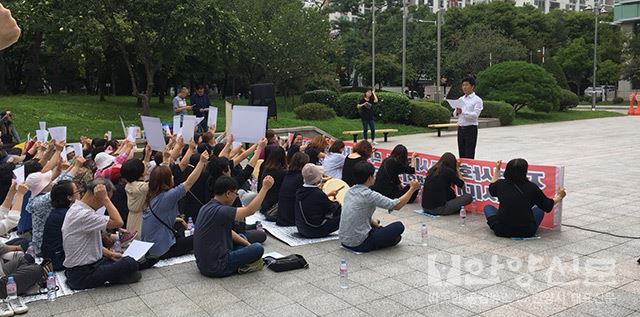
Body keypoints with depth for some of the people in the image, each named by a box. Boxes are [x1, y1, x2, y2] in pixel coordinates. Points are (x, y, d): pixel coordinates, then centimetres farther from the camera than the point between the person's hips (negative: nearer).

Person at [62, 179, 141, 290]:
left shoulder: (77, 208, 8)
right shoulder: (83, 215, -26)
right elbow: (118, 222, -31)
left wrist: (109, 254, 7)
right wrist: (105, 199, -26)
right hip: (81, 276, -10)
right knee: (130, 264, -17)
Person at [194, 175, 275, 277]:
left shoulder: (207, 207, 8)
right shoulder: (220, 211, -24)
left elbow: (228, 232, 16)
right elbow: (250, 210, -23)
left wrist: (247, 244, 13)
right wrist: (265, 187, -18)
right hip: (215, 268, -10)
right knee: (258, 249, -10)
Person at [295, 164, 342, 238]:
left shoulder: (299, 192, 1)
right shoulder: (318, 194, -21)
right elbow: (332, 210, -6)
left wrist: (328, 195, 25)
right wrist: (337, 203, 15)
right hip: (316, 231, -8)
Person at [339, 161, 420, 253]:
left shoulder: (350, 191, 5)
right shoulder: (368, 195, -19)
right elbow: (397, 205, -13)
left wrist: (378, 226, 19)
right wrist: (412, 189, -2)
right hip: (359, 244, -8)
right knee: (399, 226, 0)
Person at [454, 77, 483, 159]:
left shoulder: (477, 100, -4)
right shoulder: (461, 99, 14)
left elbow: (475, 115, -16)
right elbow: (455, 115, 12)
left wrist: (463, 112, -29)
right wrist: (457, 112, -11)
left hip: (471, 128, -6)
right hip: (460, 128, 6)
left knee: (469, 155, -4)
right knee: (461, 154, 10)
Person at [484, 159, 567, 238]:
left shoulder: (501, 184, -3)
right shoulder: (531, 187, -7)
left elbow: (492, 189, 24)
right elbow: (547, 206, 7)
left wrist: (497, 170, 34)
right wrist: (559, 197, 26)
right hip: (526, 232, -1)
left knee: (488, 207, 26)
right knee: (539, 209, 27)